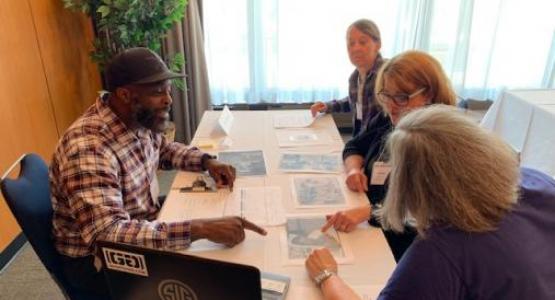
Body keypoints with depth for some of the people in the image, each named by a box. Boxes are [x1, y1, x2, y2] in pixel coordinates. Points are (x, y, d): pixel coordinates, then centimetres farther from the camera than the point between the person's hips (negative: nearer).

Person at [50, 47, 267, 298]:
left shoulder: (139, 120, -7)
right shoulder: (88, 148, -32)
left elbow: (164, 149, 14)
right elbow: (108, 235, -40)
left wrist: (207, 161, -5)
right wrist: (200, 228, -45)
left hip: (143, 228, 8)